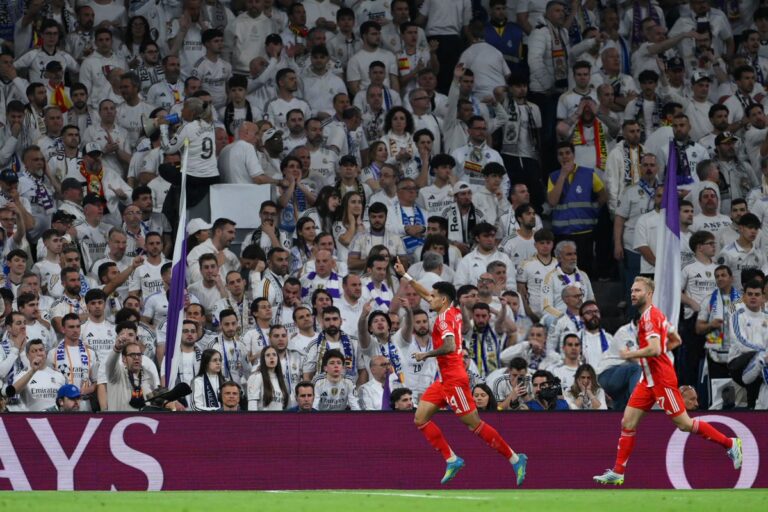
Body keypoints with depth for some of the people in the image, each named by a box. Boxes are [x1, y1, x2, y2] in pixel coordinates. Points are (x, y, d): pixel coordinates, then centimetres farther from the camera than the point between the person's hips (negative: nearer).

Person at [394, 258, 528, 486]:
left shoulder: (444, 318, -15)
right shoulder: (454, 313, 12)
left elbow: (450, 346, -30)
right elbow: (426, 295, 28)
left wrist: (426, 354, -17)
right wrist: (405, 276, 30)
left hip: (454, 378, -10)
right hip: (445, 379, 10)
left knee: (475, 425, -7)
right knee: (420, 418, 4)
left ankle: (515, 459, -1)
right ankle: (452, 460, 4)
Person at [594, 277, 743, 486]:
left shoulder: (649, 316, -17)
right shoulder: (655, 314, 14)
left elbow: (654, 349, -28)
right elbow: (676, 340, 24)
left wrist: (630, 354, -16)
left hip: (662, 380, -10)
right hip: (650, 380, 10)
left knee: (684, 424, -3)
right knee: (628, 422, 3)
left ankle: (730, 444, 9)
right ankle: (617, 473, 3)